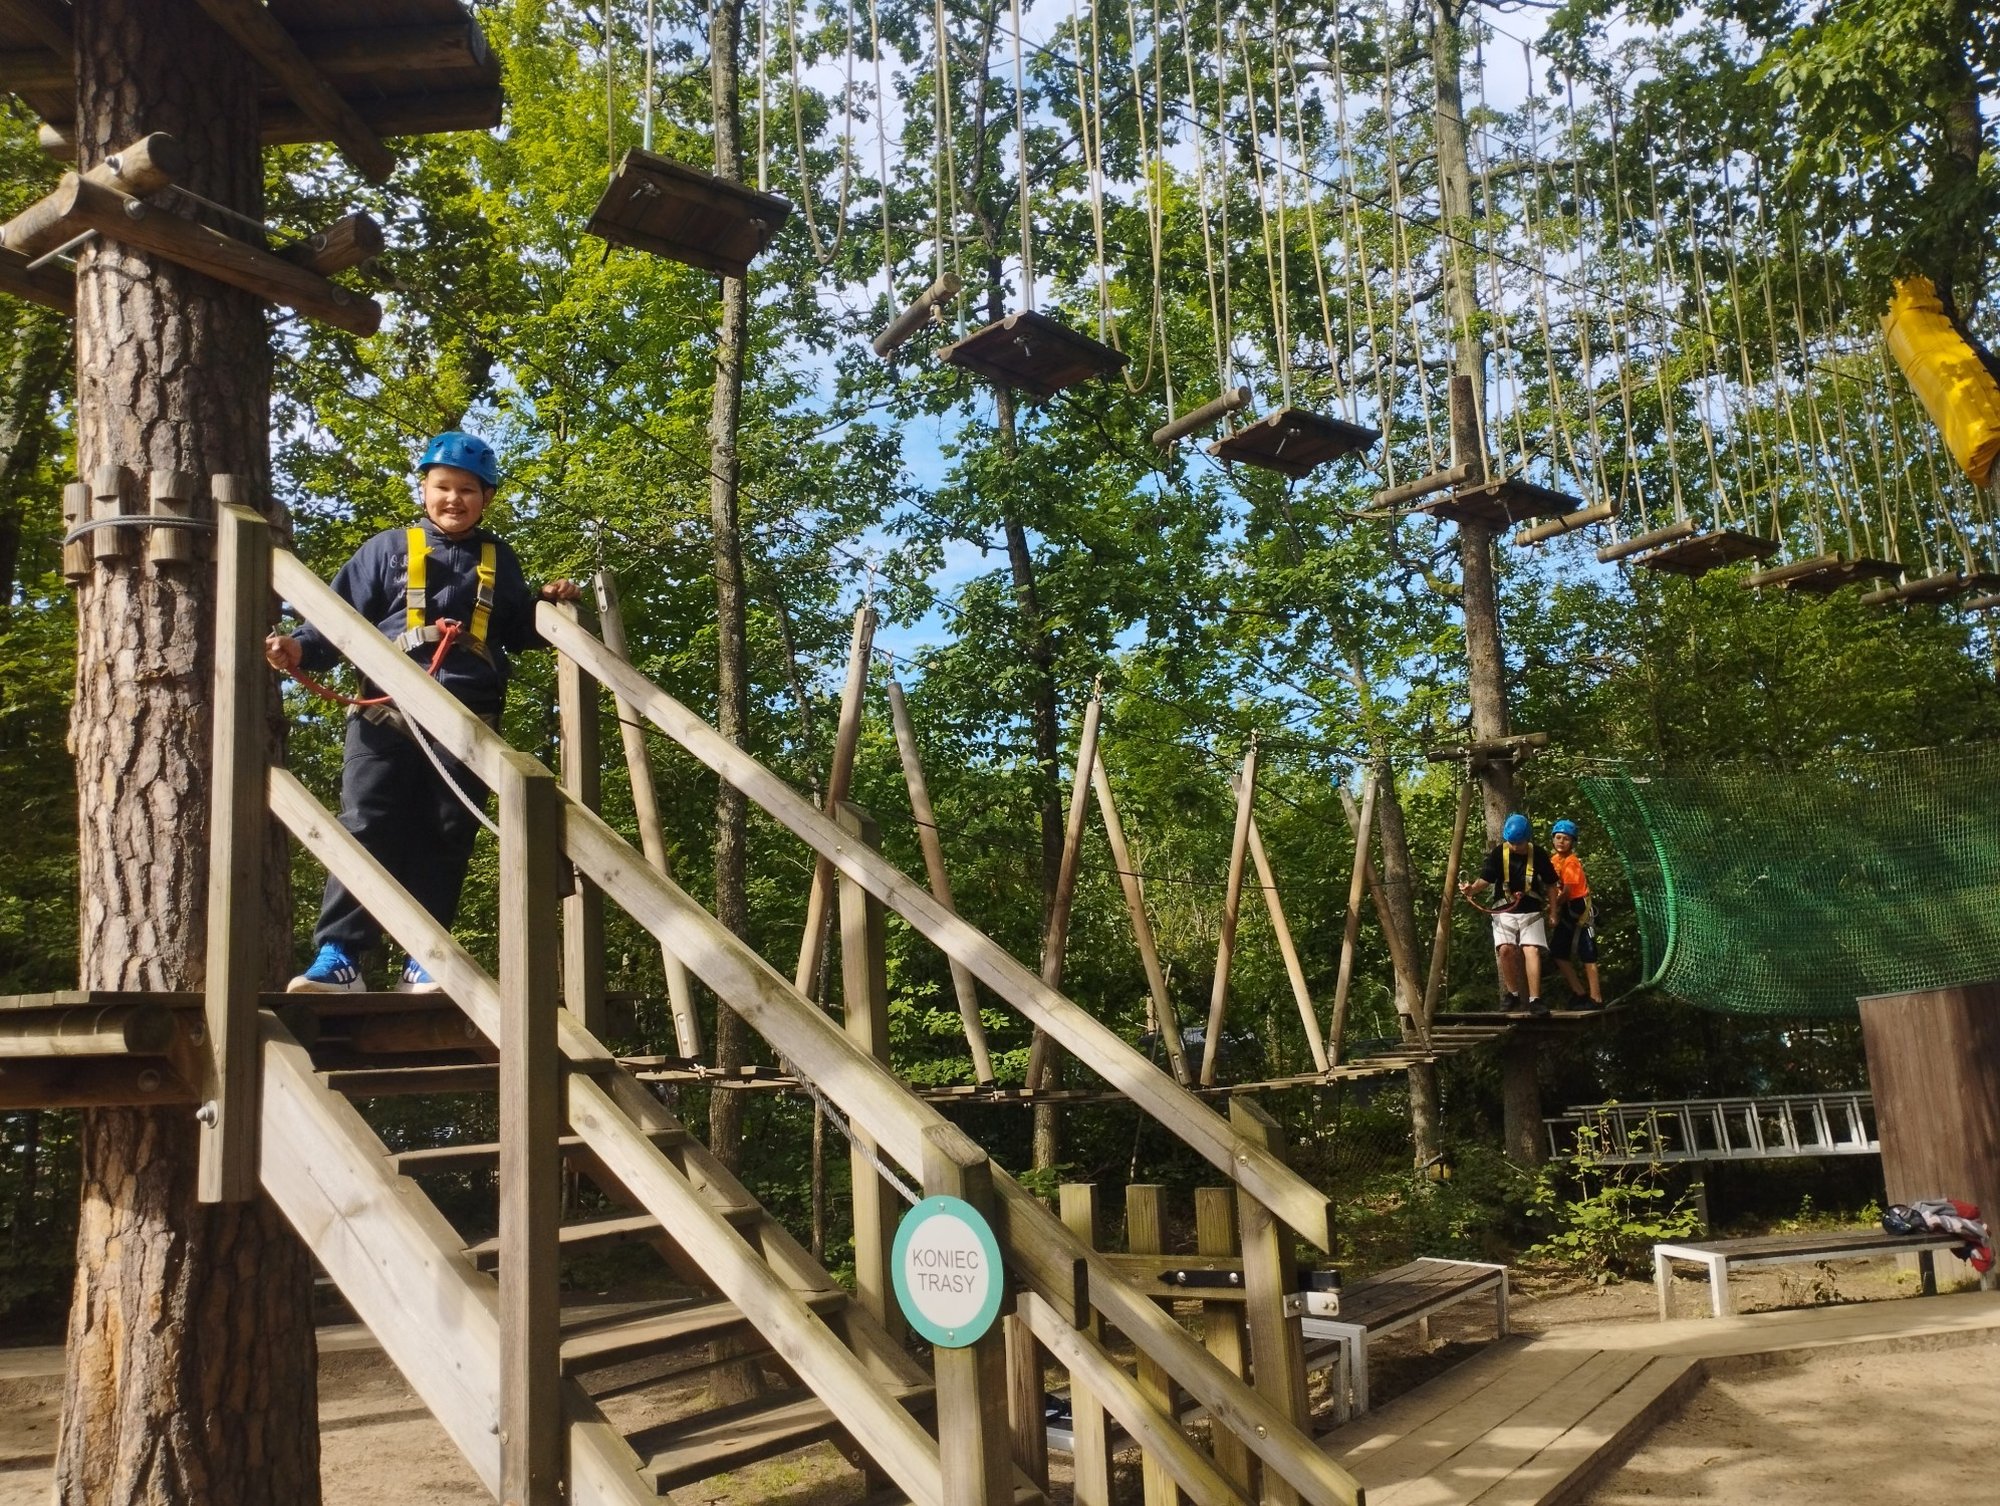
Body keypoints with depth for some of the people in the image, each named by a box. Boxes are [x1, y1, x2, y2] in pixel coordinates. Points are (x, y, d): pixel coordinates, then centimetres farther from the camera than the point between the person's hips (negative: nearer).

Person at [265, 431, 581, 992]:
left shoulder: (500, 561, 21)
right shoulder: (388, 549, 14)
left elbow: (519, 633, 27)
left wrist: (548, 605, 10)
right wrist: (301, 648, -9)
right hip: (386, 714, -2)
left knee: (445, 839, 1)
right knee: (366, 830, -9)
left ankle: (422, 960, 5)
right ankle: (338, 956, -10)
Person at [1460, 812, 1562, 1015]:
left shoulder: (1538, 855, -3)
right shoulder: (1498, 854, -4)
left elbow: (1551, 884, 8)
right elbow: (1485, 879, -7)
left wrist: (1553, 911, 8)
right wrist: (1472, 889, -28)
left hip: (1531, 912, 0)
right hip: (1504, 911, 0)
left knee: (1532, 950, -15)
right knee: (1505, 949, -15)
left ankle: (1534, 1000, -15)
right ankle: (1513, 994, 5)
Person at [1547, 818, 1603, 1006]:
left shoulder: (1571, 861, -16)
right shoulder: (1553, 859, 8)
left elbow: (1567, 891, -17)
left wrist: (1556, 910, -5)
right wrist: (1557, 912, -7)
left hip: (1581, 907, -9)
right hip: (1567, 909, 9)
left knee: (1587, 954, -8)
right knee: (1557, 951, 10)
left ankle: (1596, 998, -6)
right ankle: (1579, 992, 19)